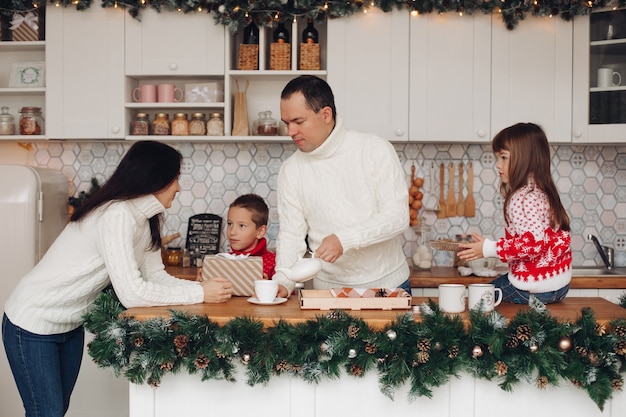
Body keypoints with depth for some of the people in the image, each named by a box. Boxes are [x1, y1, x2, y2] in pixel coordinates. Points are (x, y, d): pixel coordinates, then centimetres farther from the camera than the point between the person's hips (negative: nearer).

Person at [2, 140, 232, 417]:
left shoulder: (146, 218, 0)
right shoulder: (116, 215, -29)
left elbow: (156, 276, -4)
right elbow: (132, 294, -33)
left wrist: (202, 287, -19)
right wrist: (199, 294, -26)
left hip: (70, 325, 9)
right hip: (33, 324, -9)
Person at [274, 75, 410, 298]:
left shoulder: (376, 150, -7)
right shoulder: (291, 170, 0)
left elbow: (397, 216, -12)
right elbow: (291, 235, 2)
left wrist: (344, 239, -24)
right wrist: (283, 282, -14)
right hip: (329, 288, 2)